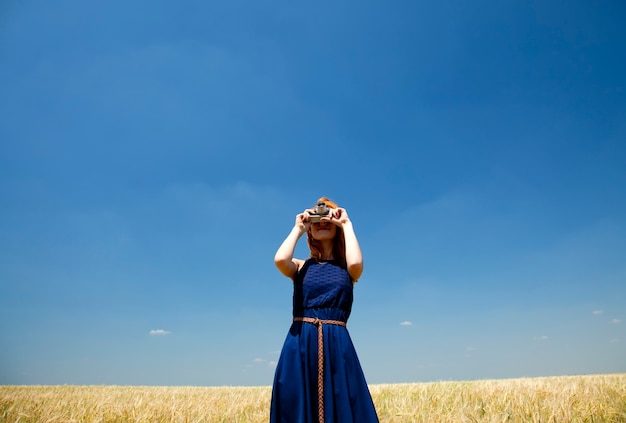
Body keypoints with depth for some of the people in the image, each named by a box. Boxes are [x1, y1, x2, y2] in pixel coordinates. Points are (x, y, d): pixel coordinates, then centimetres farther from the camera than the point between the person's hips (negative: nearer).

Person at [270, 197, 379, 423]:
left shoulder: (346, 268, 9)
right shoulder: (300, 266, 10)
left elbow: (356, 263, -17)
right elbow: (280, 260, -14)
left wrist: (347, 225, -3)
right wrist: (298, 228, 1)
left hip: (337, 346, 0)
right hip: (299, 346, 0)